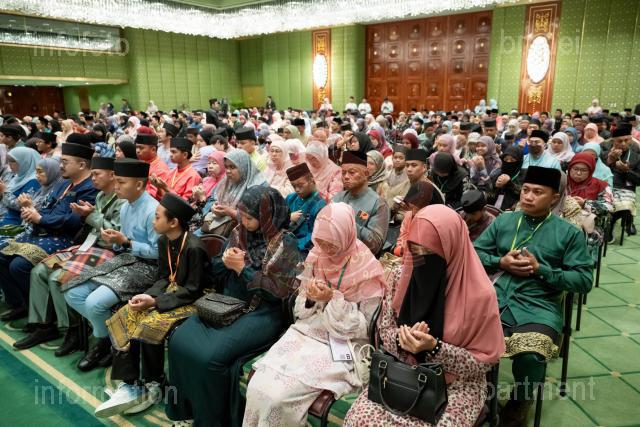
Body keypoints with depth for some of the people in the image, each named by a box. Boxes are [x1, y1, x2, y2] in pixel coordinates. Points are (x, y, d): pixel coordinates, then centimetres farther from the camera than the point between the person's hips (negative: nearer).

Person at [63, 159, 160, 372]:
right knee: (72, 294, -1)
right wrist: (114, 241, -7)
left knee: (94, 302, -23)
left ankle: (109, 340, 9)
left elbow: (158, 253, -18)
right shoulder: (124, 207, 6)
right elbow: (124, 245, 15)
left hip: (145, 266, -9)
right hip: (123, 259, 9)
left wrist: (126, 242, -19)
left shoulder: (153, 210, -20)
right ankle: (106, 334, 15)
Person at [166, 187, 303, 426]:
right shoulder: (238, 233, 9)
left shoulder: (286, 244, -10)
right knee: (180, 341, -13)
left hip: (262, 314, -6)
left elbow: (280, 291, -14)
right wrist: (224, 262, -8)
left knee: (210, 355, -25)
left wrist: (242, 268, -14)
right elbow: (218, 275, 16)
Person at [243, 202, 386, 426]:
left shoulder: (367, 270, -12)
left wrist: (334, 299, -19)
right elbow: (300, 311, 11)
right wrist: (310, 299, -12)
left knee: (278, 395, -21)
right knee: (257, 387, -17)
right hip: (306, 332, 5)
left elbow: (364, 328, -9)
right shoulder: (315, 257, 3)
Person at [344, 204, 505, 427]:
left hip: (458, 385, -2)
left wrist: (434, 349, -24)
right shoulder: (401, 276, -6)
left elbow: (484, 361, -10)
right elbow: (385, 328, 6)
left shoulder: (478, 294, -17)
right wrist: (401, 340, -18)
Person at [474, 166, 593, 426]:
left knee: (530, 355, -31)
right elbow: (473, 253, 14)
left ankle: (521, 399, 5)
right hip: (494, 298, 2)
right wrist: (501, 262, -4)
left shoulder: (569, 233, 8)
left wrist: (540, 270, -9)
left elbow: (584, 280, 1)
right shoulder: (503, 221, 16)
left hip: (538, 307, -2)